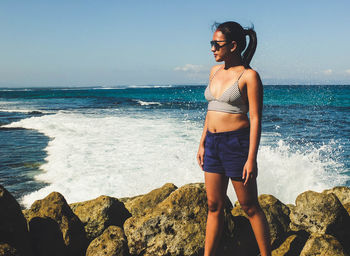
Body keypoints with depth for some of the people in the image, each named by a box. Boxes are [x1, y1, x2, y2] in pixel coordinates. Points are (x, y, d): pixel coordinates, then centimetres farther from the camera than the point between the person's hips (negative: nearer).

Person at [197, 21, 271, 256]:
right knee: (214, 206, 12)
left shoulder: (249, 76, -9)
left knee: (250, 207, 4)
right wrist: (202, 144, 15)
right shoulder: (215, 71, 11)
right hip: (213, 143, 7)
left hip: (237, 143, -6)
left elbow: (256, 119, -12)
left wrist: (251, 159, -16)